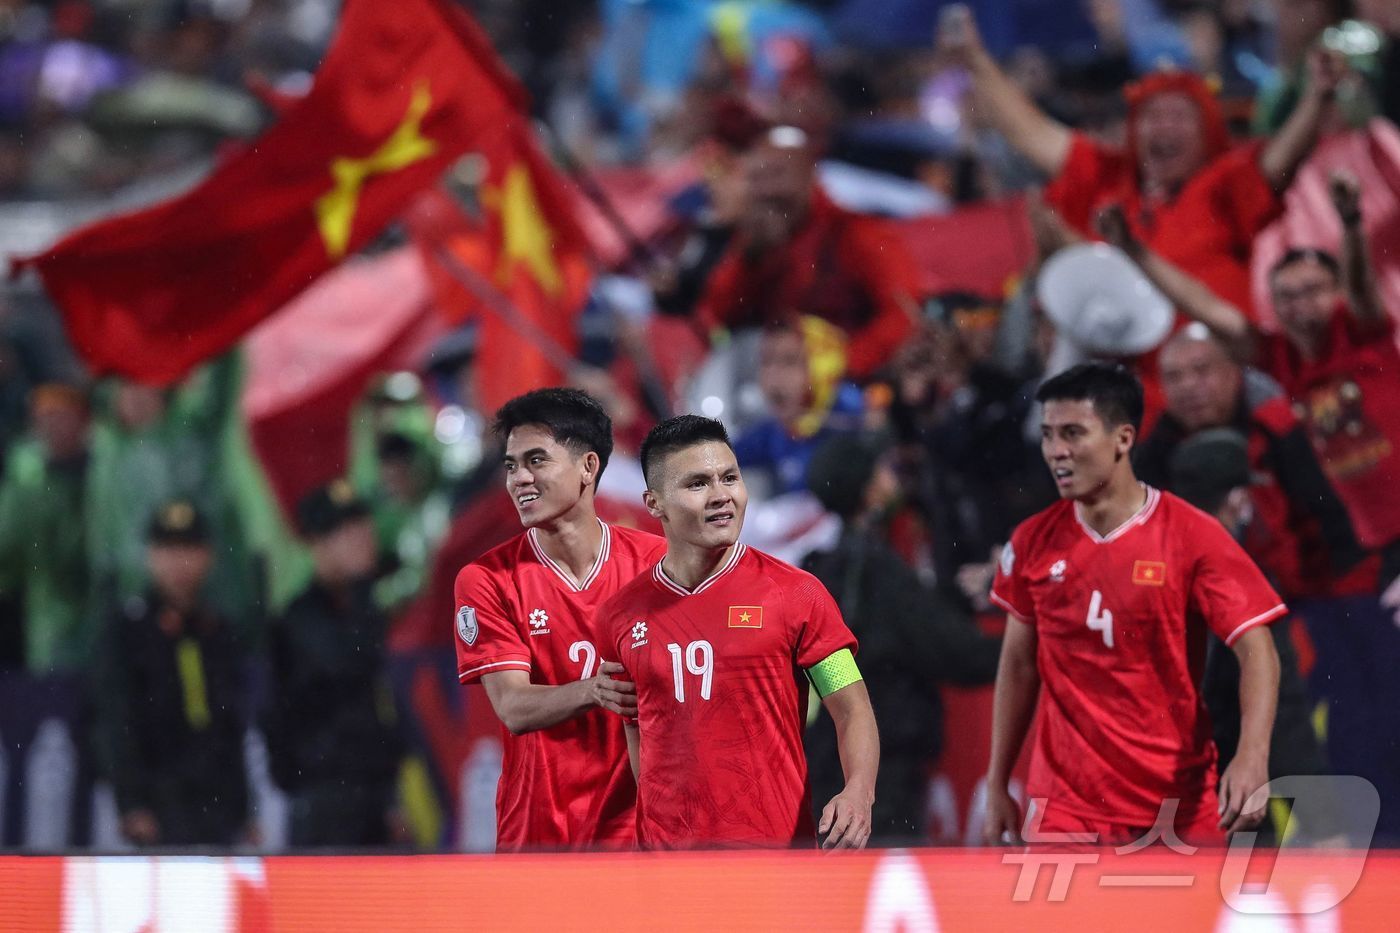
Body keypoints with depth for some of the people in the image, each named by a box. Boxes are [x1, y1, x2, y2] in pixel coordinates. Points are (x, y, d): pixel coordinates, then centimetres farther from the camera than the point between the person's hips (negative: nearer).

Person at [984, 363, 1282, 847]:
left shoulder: (1193, 536, -8)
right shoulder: (1033, 543, 4)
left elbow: (1256, 650, -12)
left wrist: (1252, 756, -28)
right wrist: (997, 785, 13)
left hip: (1177, 802, -2)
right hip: (1066, 803, 2)